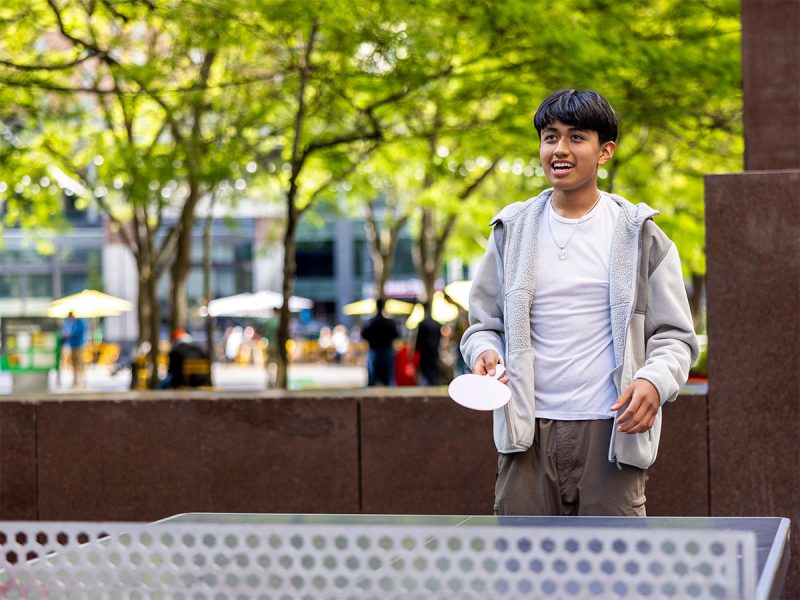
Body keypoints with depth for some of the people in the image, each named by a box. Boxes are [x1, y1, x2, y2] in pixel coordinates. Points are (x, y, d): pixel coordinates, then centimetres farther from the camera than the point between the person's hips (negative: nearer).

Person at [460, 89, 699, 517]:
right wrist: (485, 352, -6)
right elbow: (484, 324, 17)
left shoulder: (638, 234, 6)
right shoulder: (512, 230, 12)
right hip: (528, 433, 2)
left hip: (610, 431, -2)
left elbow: (675, 336, 6)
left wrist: (654, 381, -14)